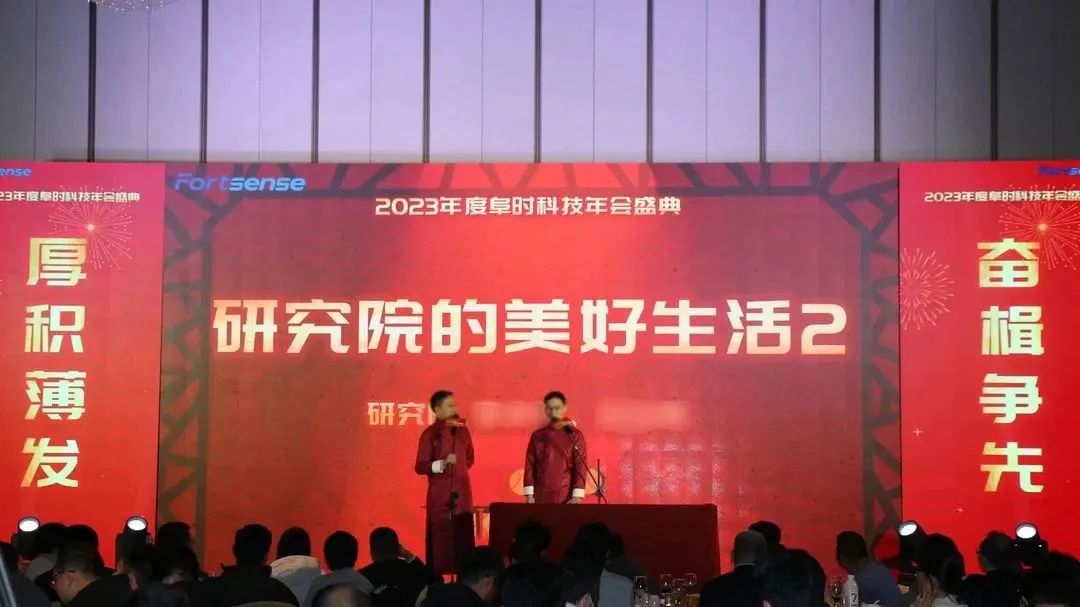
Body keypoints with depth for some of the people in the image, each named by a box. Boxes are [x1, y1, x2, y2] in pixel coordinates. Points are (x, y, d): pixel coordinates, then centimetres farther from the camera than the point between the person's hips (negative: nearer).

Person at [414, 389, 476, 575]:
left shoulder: (463, 431, 10)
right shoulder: (430, 434, -4)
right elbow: (420, 467, -7)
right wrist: (442, 464, -19)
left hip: (462, 494, 4)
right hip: (440, 495, -4)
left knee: (464, 541, 3)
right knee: (439, 541, -6)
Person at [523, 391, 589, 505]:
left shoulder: (575, 435, 3)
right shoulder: (537, 436, 8)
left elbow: (581, 466, -2)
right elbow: (530, 465, 7)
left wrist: (577, 495, -12)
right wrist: (529, 494, -2)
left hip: (567, 497, -2)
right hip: (541, 496, 2)